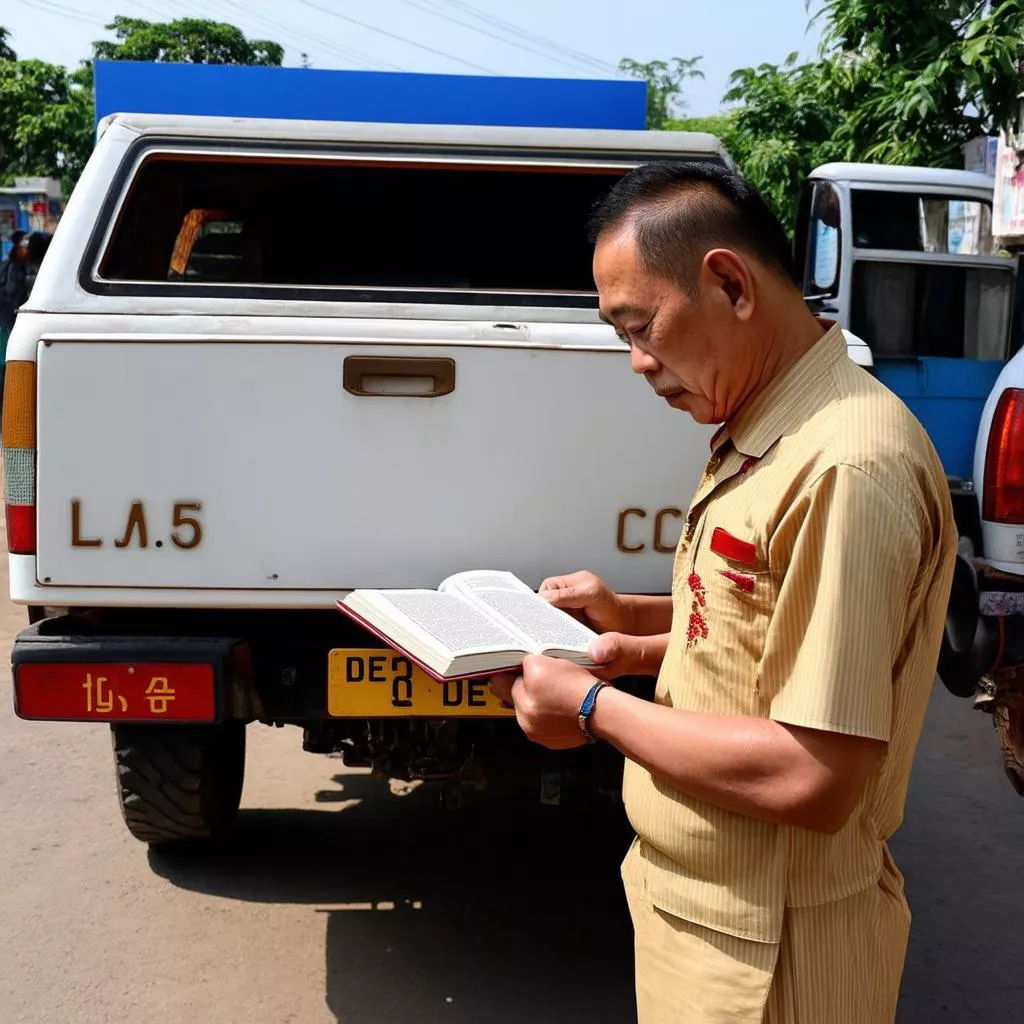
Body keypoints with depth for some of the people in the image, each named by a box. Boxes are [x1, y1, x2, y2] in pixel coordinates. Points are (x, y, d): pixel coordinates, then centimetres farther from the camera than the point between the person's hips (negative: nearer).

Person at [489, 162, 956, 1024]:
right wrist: (637, 631, 3)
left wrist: (596, 709, -18)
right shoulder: (760, 439, 3)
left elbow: (814, 780, -28)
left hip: (764, 949, -8)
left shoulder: (847, 467, -27)